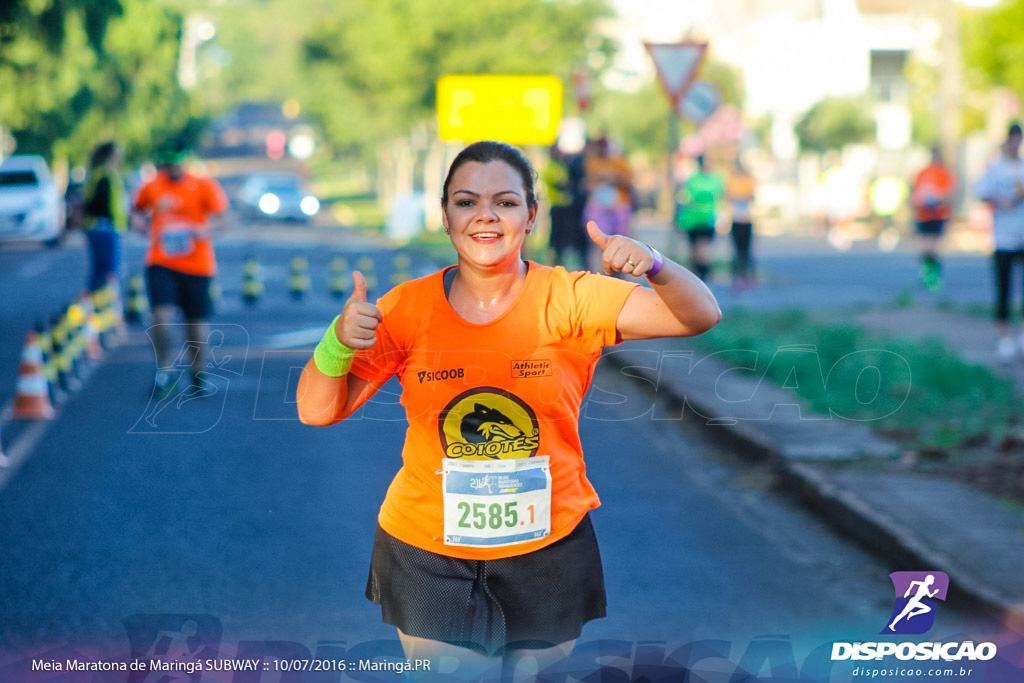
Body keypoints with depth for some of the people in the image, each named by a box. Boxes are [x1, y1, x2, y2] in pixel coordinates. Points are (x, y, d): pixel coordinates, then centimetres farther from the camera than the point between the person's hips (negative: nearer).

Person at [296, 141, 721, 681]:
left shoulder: (569, 300, -7)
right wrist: (339, 341, -24)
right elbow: (317, 411, -4)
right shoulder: (407, 308, -5)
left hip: (548, 550, 0)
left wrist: (653, 266, -32)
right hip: (429, 557, 0)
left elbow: (700, 317, -12)